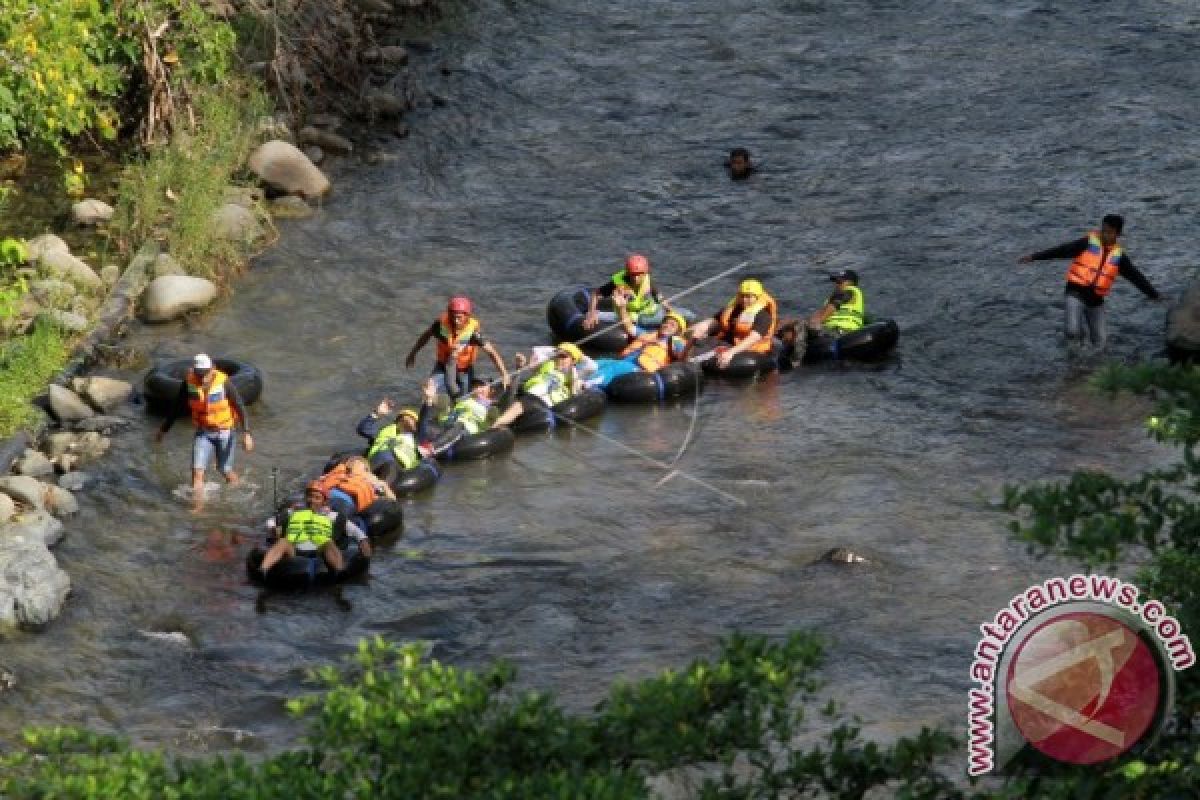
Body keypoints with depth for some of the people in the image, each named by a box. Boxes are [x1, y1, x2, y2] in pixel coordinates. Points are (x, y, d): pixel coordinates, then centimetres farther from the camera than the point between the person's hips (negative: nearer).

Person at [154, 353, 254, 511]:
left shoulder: (223, 382, -22)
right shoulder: (189, 382, -13)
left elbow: (239, 407, -14)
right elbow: (176, 406, 1)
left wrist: (246, 433, -17)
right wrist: (163, 429, 8)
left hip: (224, 432, -2)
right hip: (203, 433, 2)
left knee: (225, 470, 11)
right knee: (197, 469, -11)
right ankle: (197, 505, -2)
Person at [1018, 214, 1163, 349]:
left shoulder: (1118, 255, 5)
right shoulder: (1088, 243, -5)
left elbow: (1136, 276, 10)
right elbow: (1063, 250, -11)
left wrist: (1154, 295, 12)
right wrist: (1034, 257, -17)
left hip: (1096, 299, 4)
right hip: (1076, 294, -4)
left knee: (1100, 341, 6)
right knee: (1074, 332, -21)